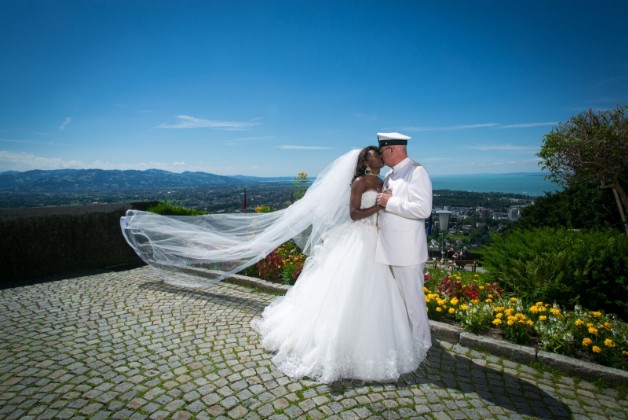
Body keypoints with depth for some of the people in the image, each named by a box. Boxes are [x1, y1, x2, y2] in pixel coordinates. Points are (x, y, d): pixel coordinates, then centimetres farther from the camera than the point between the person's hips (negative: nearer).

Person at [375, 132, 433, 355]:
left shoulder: (416, 172, -12)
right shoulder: (390, 175, 14)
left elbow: (423, 209, -22)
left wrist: (390, 202, -17)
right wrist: (382, 201, 2)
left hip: (406, 250, -8)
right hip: (389, 248, 8)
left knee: (412, 299, 5)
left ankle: (420, 344, 25)